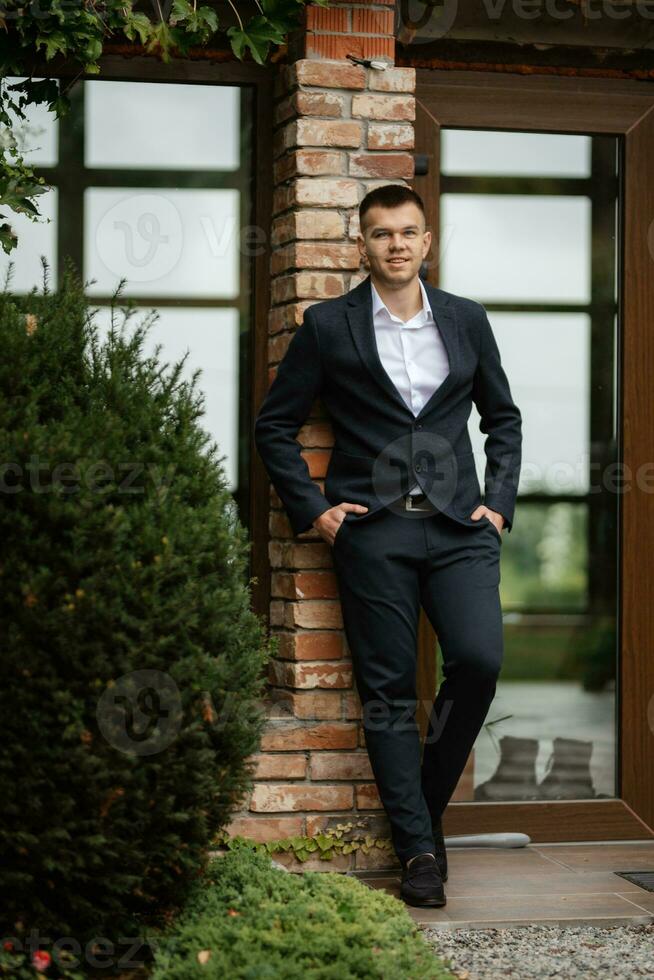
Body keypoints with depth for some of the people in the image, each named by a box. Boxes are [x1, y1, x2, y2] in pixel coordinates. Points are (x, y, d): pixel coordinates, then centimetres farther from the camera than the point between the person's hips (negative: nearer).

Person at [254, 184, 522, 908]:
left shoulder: (466, 320, 12)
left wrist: (499, 501, 9)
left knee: (479, 661, -14)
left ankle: (426, 803, 9)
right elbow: (274, 425, 8)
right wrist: (311, 508, 0)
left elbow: (503, 417, 21)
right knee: (388, 690, -2)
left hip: (459, 525, 2)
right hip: (371, 527, -2)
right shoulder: (329, 325, 4)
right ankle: (418, 848, 6)